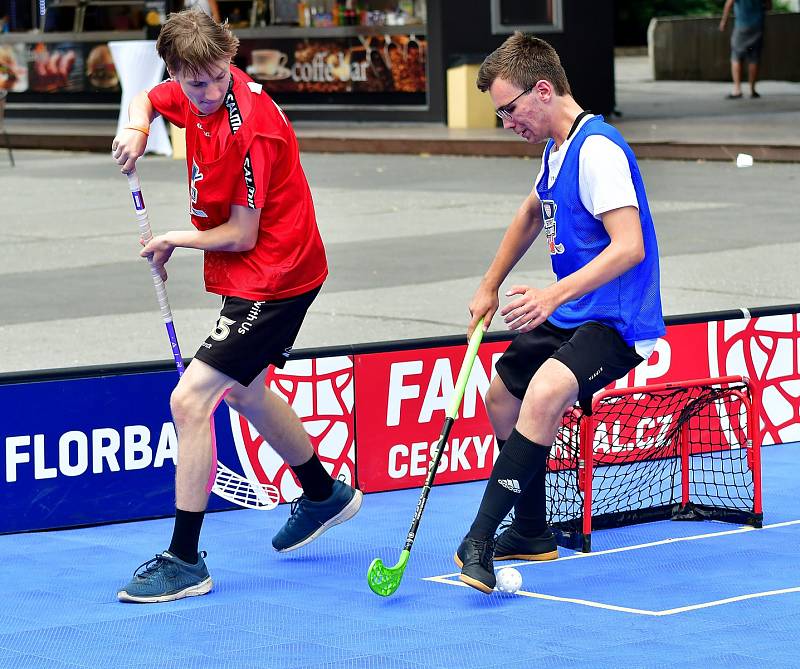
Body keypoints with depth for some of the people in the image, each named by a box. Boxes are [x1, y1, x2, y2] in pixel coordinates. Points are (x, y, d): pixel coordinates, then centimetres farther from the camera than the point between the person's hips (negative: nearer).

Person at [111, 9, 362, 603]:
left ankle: (185, 562, -10)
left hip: (271, 281, -10)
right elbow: (147, 99, 20)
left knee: (190, 400, -16)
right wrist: (138, 129, -4)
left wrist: (175, 239, -5)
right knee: (243, 391, 28)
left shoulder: (247, 130, -28)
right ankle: (325, 496, 50)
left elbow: (241, 236, -22)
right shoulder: (191, 93, -4)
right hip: (253, 279, 10)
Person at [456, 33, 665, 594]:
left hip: (617, 321, -11)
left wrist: (555, 295, -37)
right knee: (503, 398, 20)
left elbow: (629, 247, -29)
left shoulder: (598, 148, -20)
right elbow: (532, 215, 31)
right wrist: (490, 287, 26)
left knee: (545, 391, -34)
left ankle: (480, 539, -34)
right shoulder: (557, 148, 11)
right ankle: (532, 534, 36)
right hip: (569, 317, 11)